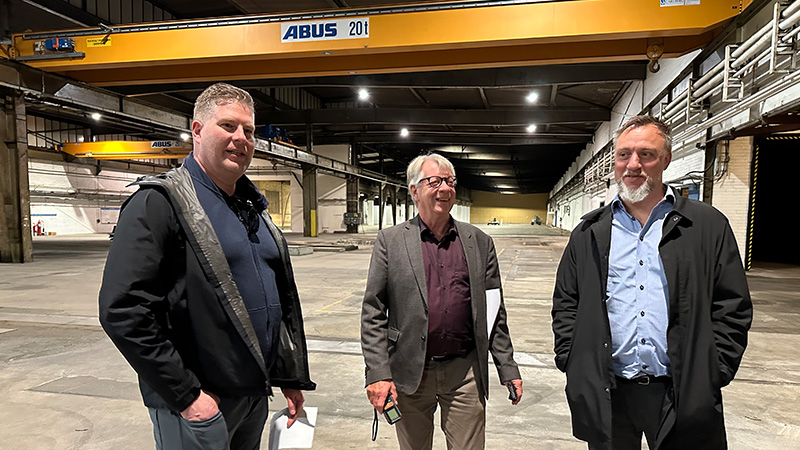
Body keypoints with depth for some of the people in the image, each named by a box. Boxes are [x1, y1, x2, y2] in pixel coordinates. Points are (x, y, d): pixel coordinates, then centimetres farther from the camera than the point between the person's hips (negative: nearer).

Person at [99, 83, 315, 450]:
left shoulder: (255, 208, 10)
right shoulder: (161, 202, -12)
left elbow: (285, 299, 14)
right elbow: (123, 311, -20)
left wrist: (293, 377, 12)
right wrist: (186, 395, -18)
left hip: (257, 396, 7)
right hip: (197, 406, -7)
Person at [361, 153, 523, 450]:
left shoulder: (480, 242, 4)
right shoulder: (390, 241, -3)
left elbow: (494, 313, 7)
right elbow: (373, 313, -5)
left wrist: (508, 368, 6)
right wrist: (378, 373, -10)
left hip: (465, 373, 1)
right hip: (409, 374, -1)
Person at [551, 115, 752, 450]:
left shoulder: (709, 227, 2)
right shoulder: (589, 233, 5)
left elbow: (733, 308, 1)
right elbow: (565, 304, 7)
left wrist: (711, 375, -6)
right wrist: (572, 362, -2)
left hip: (683, 396, -1)